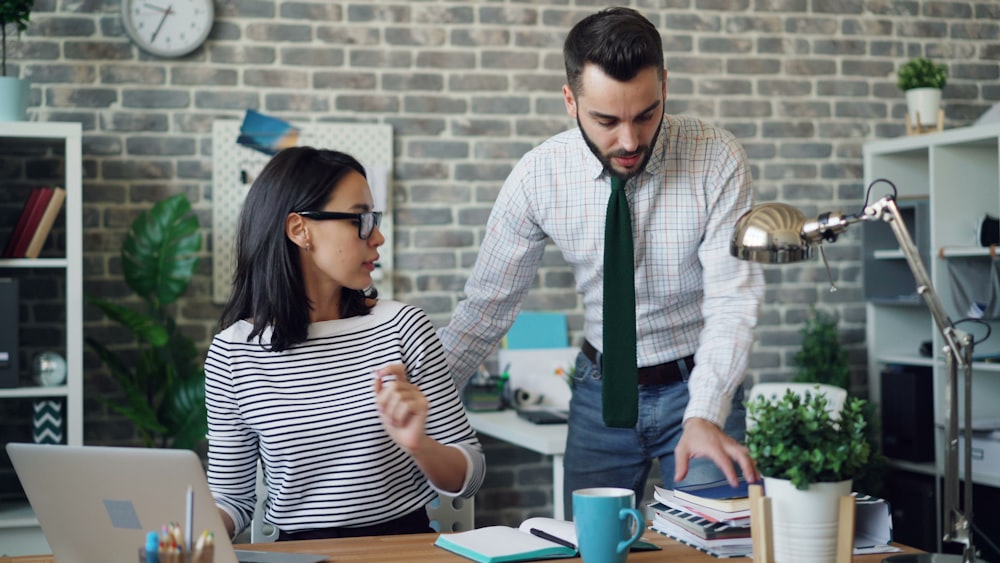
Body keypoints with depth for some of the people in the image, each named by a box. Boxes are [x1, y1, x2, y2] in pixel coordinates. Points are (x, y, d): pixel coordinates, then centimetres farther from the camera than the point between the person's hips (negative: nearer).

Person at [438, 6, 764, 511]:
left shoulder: (716, 160, -17)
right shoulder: (538, 176, -12)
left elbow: (732, 298, -20)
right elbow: (487, 305, -4)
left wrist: (704, 416, -34)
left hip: (698, 384, -1)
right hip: (600, 390, 2)